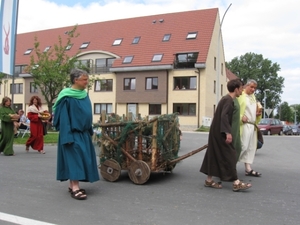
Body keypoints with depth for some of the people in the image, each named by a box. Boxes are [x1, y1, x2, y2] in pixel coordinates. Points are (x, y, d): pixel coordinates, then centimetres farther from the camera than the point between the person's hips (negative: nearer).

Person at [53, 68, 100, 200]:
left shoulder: (85, 95, 10)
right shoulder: (67, 97, -13)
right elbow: (64, 117, -16)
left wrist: (90, 131, 16)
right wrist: (67, 136, -20)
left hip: (84, 133, 8)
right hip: (72, 133, -8)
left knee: (83, 159, 10)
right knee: (75, 158, -11)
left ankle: (72, 185, 20)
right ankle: (75, 189, -9)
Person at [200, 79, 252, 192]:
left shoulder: (226, 99, 14)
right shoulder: (229, 100, -15)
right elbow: (224, 116, -25)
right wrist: (228, 132, -29)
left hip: (217, 132, 10)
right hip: (220, 133, -10)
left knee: (215, 156, 12)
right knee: (229, 156, -5)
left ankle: (209, 180, 18)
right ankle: (236, 183, 0)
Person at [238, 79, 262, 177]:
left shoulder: (253, 97, 18)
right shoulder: (240, 95, -7)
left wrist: (258, 113, 7)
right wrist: (241, 117, -24)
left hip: (252, 125, 9)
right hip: (244, 125, -9)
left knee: (251, 147, 9)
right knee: (243, 146, -12)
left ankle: (248, 169, 14)